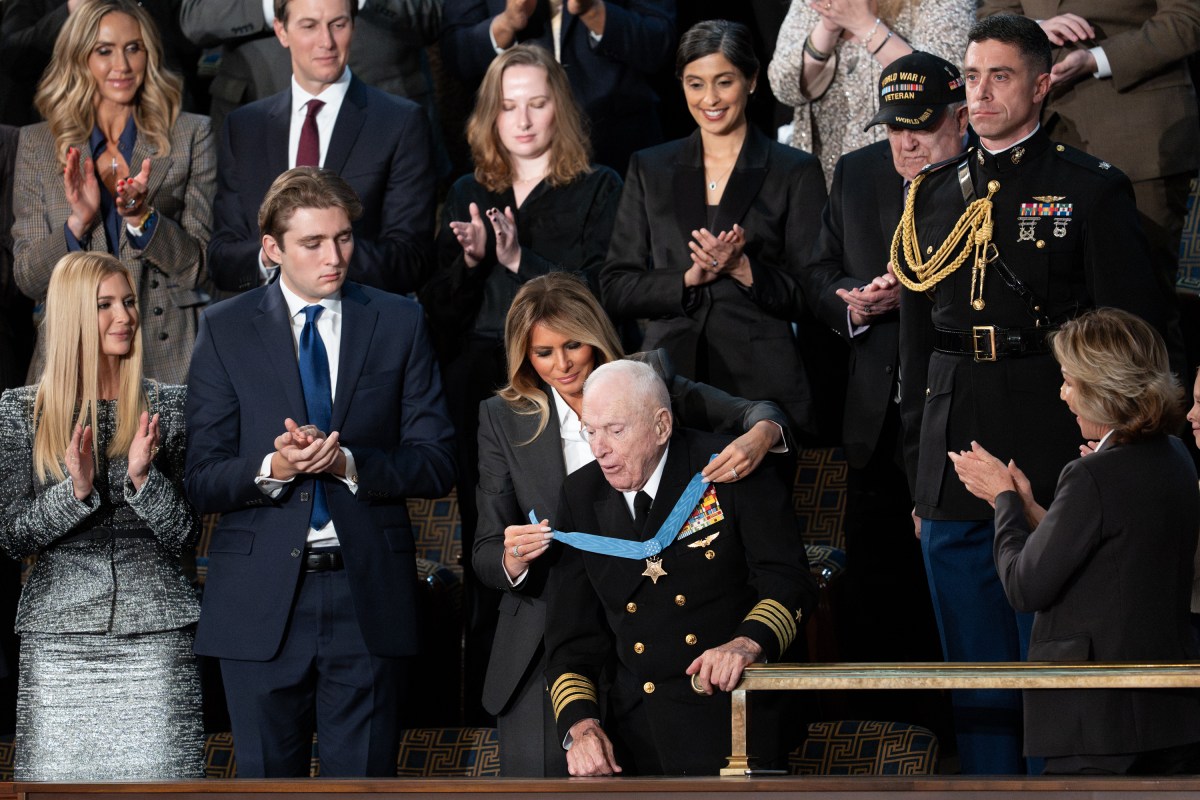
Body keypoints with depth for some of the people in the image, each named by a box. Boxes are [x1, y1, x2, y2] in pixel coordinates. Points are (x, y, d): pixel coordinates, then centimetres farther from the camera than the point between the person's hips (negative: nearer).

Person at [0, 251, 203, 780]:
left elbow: (184, 537, 5)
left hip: (155, 634, 0)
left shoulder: (167, 407, 7)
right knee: (59, 774, -2)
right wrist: (76, 490, -13)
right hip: (59, 635, 0)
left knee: (157, 775, -6)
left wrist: (143, 477, -12)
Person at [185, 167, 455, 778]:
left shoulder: (399, 324, 7)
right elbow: (203, 481, 1)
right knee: (266, 774, 5)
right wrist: (270, 468, -20)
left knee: (362, 775, 2)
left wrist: (348, 463, -15)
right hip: (260, 601, 0)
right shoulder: (225, 331, 4)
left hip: (367, 594, 0)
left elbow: (436, 465, 2)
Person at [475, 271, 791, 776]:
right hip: (545, 654, 1)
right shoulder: (503, 418, 3)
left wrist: (759, 437, -22)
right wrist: (512, 558, -22)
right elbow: (484, 557, 2)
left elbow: (755, 413, 2)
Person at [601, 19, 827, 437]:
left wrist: (742, 268, -14)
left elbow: (811, 294, 1)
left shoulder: (794, 172, 5)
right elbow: (615, 289, 7)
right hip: (669, 379, 2)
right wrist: (690, 278, -9)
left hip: (761, 383, -2)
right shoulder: (650, 169, 12)